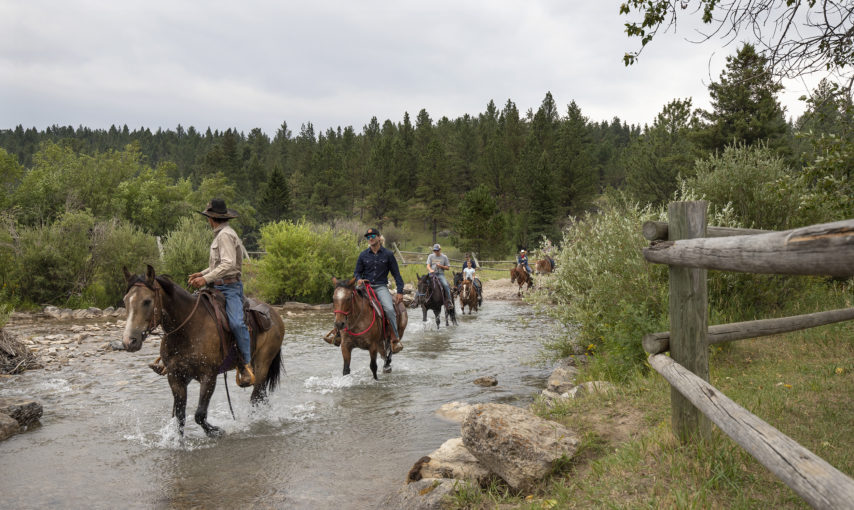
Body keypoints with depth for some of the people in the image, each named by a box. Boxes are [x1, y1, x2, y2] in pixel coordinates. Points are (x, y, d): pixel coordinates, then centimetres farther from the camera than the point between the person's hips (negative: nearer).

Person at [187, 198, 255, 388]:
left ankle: (246, 366, -24)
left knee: (236, 323, -28)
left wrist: (206, 279, -25)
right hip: (217, 287, 11)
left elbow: (228, 264, -23)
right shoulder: (221, 235, 20)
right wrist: (201, 273, 16)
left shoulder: (225, 235, -11)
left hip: (230, 288, -10)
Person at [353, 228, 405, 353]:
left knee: (389, 309, -27)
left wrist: (400, 291, -2)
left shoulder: (388, 254, 4)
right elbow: (357, 272, 15)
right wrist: (359, 279, -9)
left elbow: (396, 274, 7)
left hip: (381, 287, -2)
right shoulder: (363, 255, 8)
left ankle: (395, 339, -16)